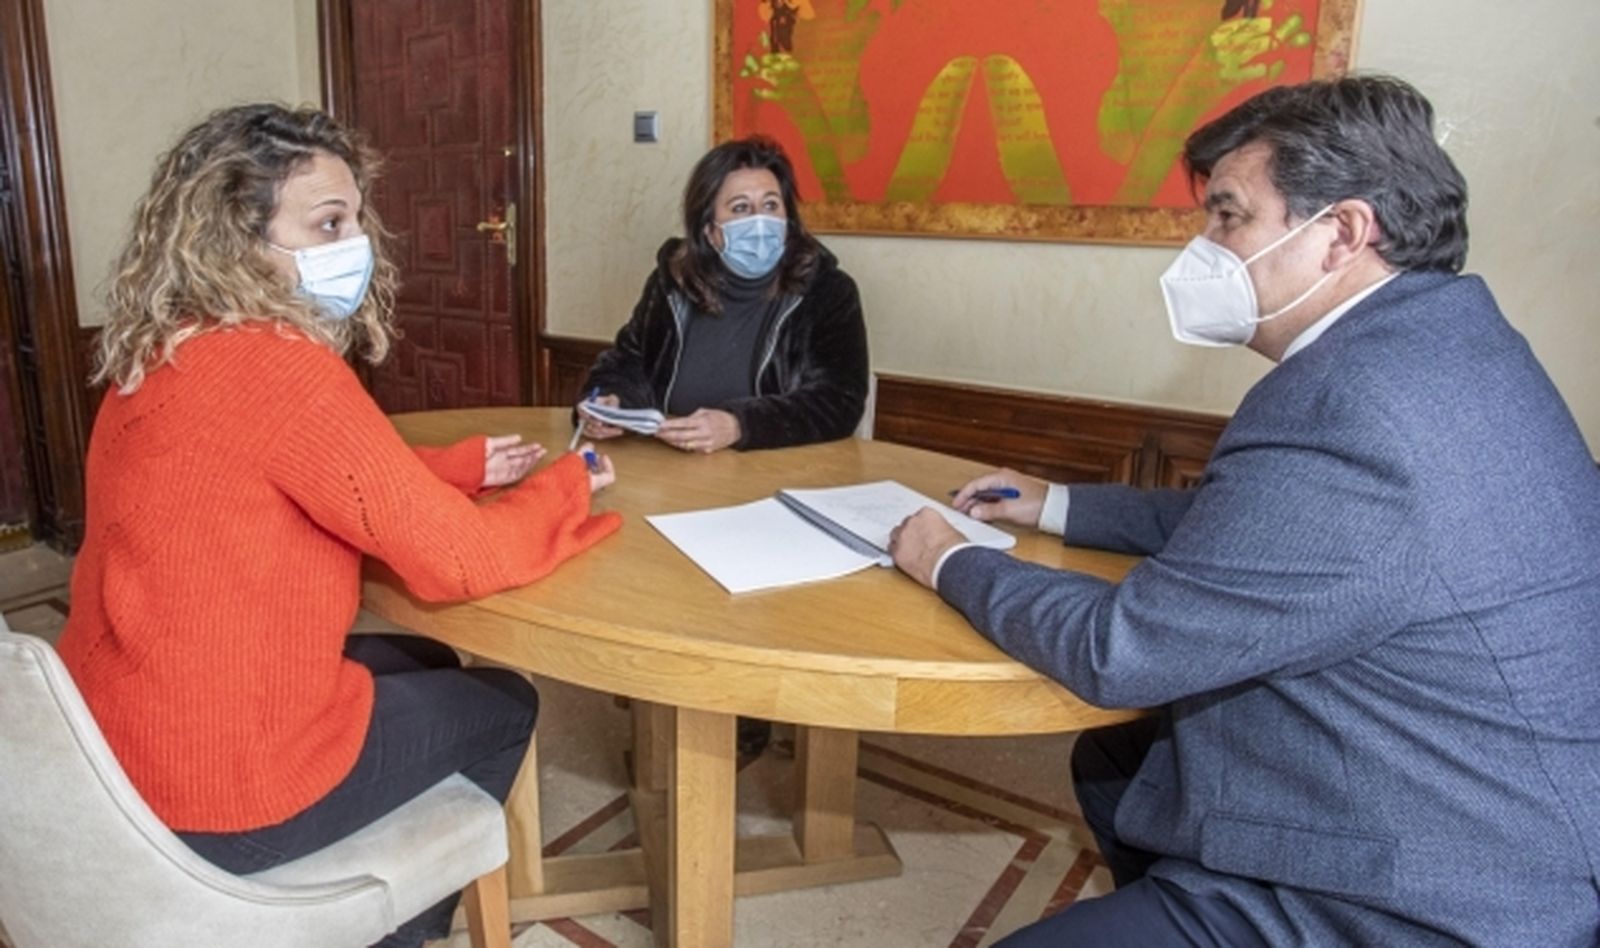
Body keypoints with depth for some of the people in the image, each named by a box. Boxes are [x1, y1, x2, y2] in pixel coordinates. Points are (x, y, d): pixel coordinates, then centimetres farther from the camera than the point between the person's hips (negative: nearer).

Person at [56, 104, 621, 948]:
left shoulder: (170, 353, 3)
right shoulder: (275, 369, -27)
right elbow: (458, 559, -24)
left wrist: (465, 464, 6)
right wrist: (566, 487, -7)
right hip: (222, 787, -9)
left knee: (424, 663, 26)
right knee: (504, 705, 13)